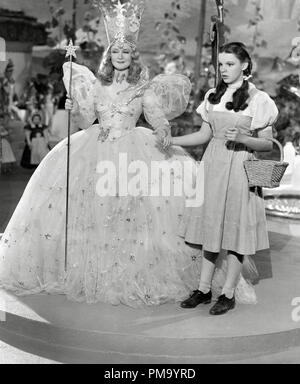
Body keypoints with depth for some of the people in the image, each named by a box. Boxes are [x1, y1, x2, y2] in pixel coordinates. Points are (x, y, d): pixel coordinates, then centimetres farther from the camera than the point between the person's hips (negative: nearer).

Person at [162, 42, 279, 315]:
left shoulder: (258, 99, -4)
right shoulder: (213, 96, 10)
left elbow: (267, 144, -3)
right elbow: (205, 134, 13)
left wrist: (242, 138, -21)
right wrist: (173, 140, 1)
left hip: (240, 170, -4)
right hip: (213, 166, 5)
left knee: (235, 228, 1)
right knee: (211, 226, 8)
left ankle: (228, 293, 12)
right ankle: (204, 289, 18)